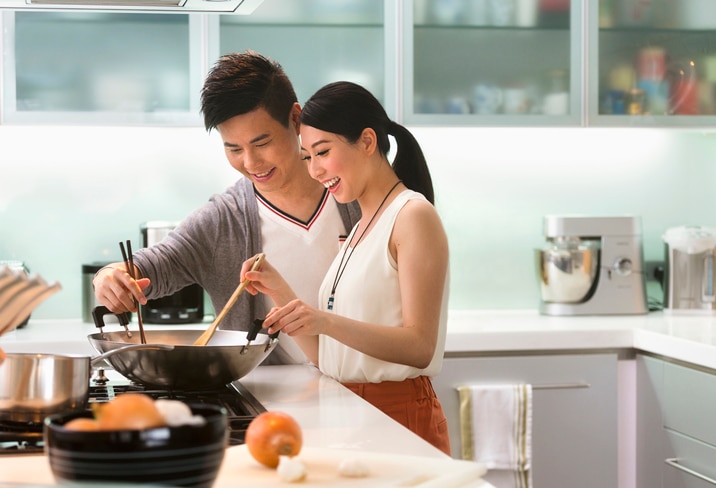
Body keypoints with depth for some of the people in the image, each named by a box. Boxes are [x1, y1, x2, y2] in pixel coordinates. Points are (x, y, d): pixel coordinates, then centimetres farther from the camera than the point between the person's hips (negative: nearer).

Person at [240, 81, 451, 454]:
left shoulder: (414, 216, -9)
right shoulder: (357, 230, 17)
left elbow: (420, 346, -18)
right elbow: (326, 357, 11)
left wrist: (325, 321, -28)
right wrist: (279, 291, 0)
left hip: (399, 415, -7)